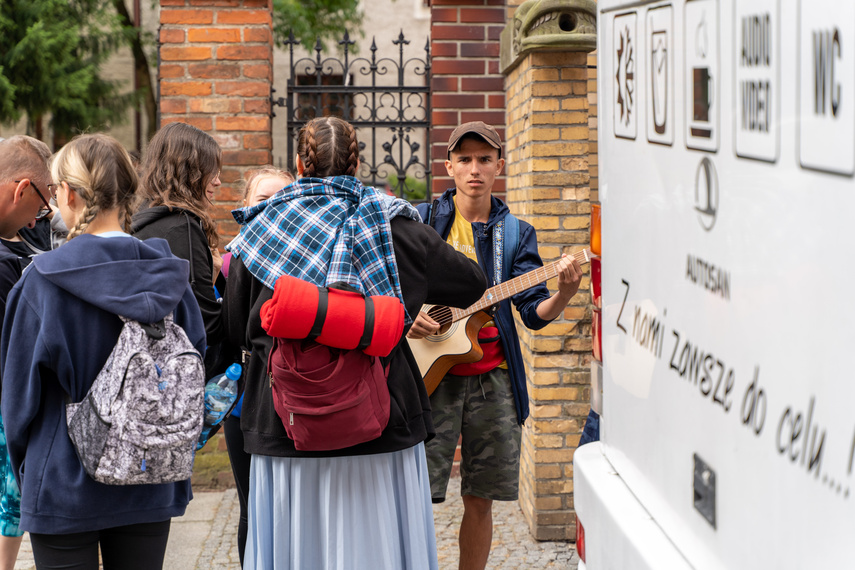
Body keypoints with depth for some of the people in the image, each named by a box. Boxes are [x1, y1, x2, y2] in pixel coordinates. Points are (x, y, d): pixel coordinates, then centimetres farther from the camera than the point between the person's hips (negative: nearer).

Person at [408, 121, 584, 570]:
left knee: (480, 499, 8)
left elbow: (535, 312, 0)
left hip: (493, 378, 2)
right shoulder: (419, 221, 4)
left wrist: (564, 294, -20)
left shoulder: (514, 234, 8)